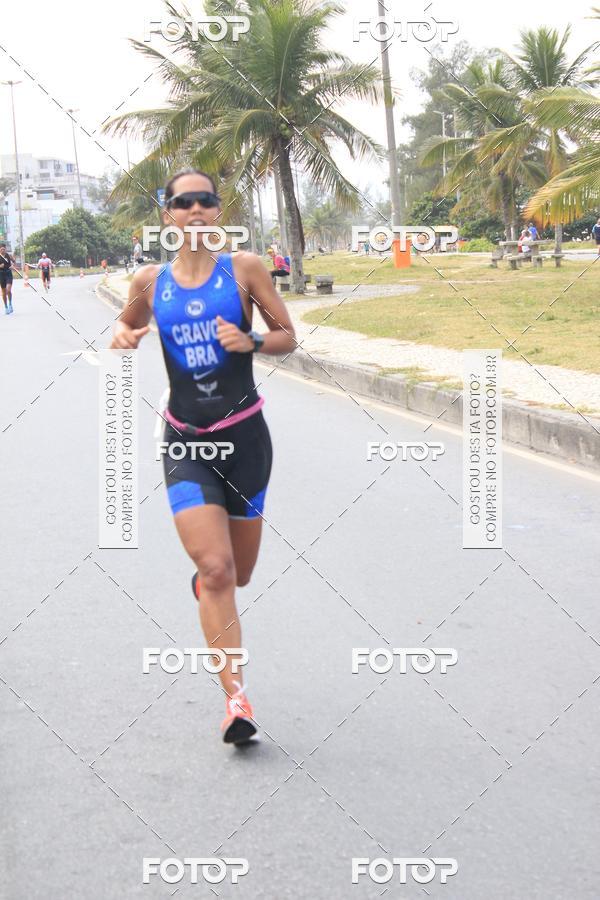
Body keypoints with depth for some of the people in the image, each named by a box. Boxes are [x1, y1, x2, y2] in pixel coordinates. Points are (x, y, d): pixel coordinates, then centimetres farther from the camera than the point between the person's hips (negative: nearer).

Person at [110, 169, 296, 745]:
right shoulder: (150, 282, 2)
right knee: (216, 569, -15)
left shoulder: (244, 268, -2)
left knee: (237, 573, 11)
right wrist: (121, 338, -4)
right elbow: (126, 329, 20)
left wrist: (250, 341, -17)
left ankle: (203, 578, 50)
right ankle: (236, 700, -8)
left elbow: (287, 338, 3)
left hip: (244, 435, 0)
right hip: (185, 441, 0)